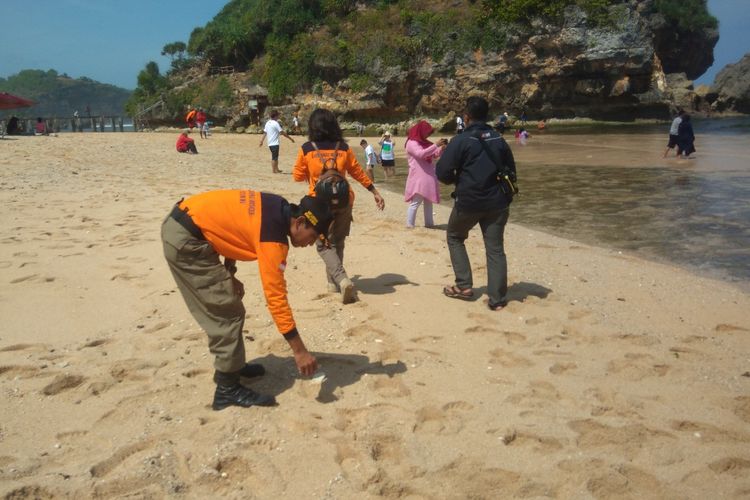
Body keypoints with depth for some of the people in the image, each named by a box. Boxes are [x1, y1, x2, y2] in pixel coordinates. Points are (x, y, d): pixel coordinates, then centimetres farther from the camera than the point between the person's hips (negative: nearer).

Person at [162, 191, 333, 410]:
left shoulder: (278, 208, 5)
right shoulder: (274, 238, -20)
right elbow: (276, 298, -20)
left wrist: (228, 275, 12)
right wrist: (300, 351, -14)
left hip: (180, 224, 10)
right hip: (185, 238, -10)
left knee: (222, 309, 18)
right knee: (227, 313, -5)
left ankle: (230, 366, 32)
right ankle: (228, 388, 3)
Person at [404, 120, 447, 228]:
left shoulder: (425, 143, 15)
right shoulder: (411, 143, -9)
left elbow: (435, 155, 20)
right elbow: (421, 154, -25)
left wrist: (442, 148, 0)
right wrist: (436, 145, -26)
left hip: (428, 177, 9)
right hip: (418, 177, -9)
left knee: (428, 201, 13)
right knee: (415, 202, -8)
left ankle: (429, 223, 20)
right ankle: (410, 225, -4)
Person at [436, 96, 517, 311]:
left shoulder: (461, 140, -11)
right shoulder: (499, 140, 6)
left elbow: (442, 172, -13)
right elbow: (511, 171, 12)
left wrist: (456, 180, 7)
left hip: (468, 202, -4)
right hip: (496, 202, 4)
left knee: (455, 238, 20)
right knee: (495, 248, 8)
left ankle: (464, 286, 16)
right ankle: (497, 299, 7)